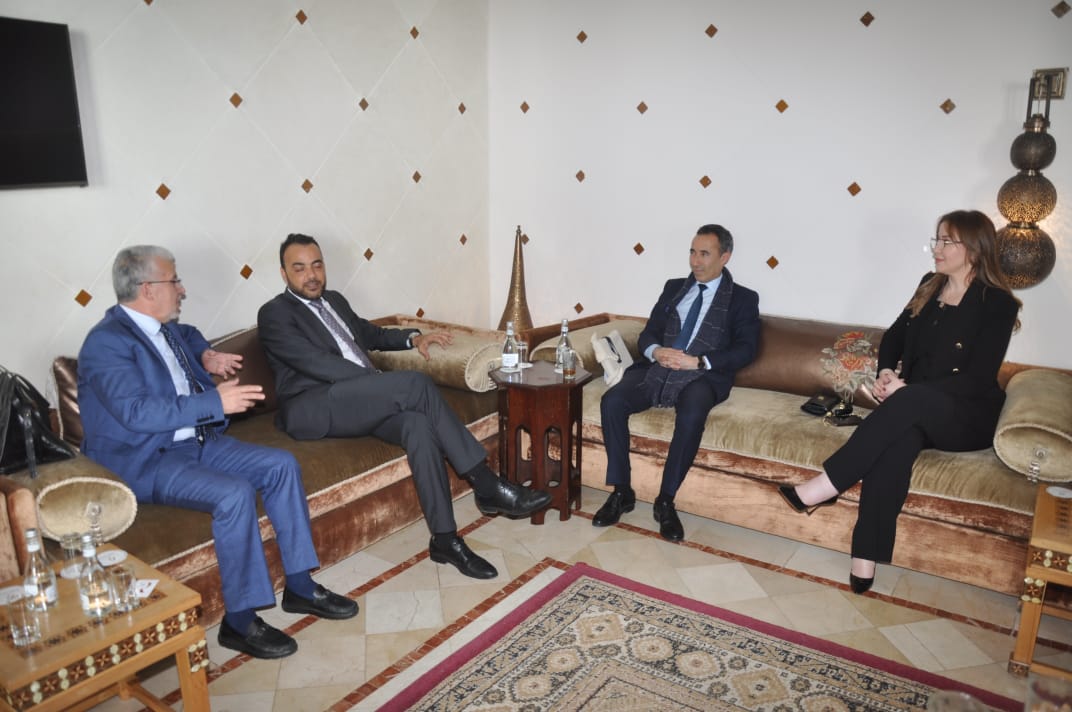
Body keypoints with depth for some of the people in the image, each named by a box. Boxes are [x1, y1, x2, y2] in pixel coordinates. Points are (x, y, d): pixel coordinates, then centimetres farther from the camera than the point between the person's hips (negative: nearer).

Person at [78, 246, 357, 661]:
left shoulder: (166, 327, 9)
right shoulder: (107, 342, -17)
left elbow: (189, 334, 36)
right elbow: (137, 410, -29)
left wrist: (206, 355, 14)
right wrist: (216, 402, -29)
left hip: (197, 441, 9)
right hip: (145, 461, -9)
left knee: (281, 465, -7)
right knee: (234, 493, -31)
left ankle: (299, 586, 1)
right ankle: (239, 622, -16)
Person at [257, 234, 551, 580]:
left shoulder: (334, 300, 23)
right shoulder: (274, 314, -1)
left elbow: (371, 334, 36)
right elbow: (319, 364, -14)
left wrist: (413, 337, 16)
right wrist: (387, 383, -19)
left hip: (362, 401, 7)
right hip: (313, 410, -6)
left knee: (418, 423, -28)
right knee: (416, 383, -27)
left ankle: (445, 538, -26)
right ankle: (488, 486, -22)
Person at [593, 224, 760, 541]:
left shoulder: (743, 298, 9)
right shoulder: (674, 287, 21)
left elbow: (745, 350, -3)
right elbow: (647, 333, 15)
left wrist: (697, 361, -17)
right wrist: (656, 351, -10)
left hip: (702, 376, -3)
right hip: (656, 368, 4)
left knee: (691, 416, -37)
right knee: (612, 401, -25)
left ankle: (666, 501, -21)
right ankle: (621, 492, -14)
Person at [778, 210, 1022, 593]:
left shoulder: (998, 303, -6)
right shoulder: (930, 285, 11)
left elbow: (978, 379, -13)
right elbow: (895, 335, 21)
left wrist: (908, 389, -22)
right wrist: (886, 371, -1)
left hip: (968, 418, -4)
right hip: (914, 412, 4)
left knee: (909, 404, -38)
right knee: (899, 438, -34)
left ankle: (827, 484, -34)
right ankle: (866, 558, -39)